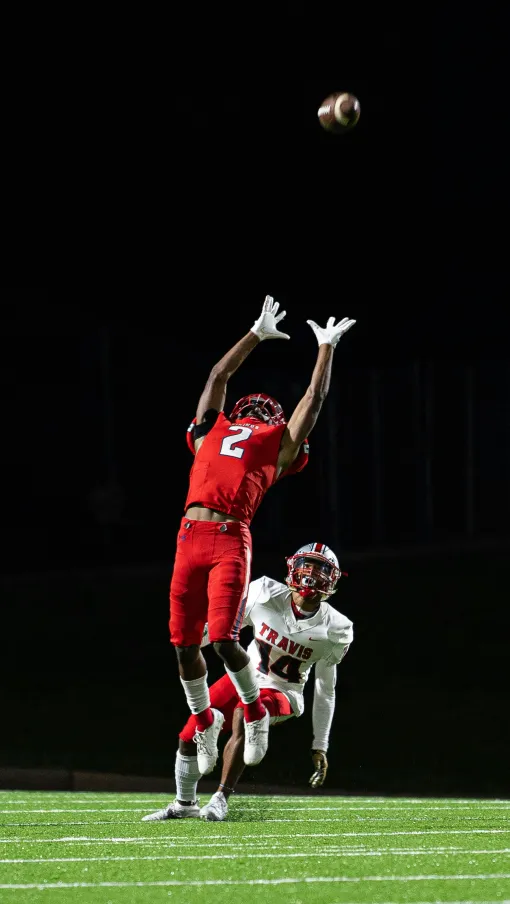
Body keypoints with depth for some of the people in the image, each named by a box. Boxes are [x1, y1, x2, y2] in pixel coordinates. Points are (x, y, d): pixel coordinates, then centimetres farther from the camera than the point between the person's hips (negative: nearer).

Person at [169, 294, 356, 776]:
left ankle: (255, 714, 12)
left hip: (230, 541, -3)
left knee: (224, 639, -13)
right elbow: (219, 375, 37)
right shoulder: (211, 430, 25)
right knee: (184, 642, 3)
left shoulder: (278, 445, 18)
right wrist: (257, 333, 46)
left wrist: (326, 349, 37)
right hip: (191, 535, 3)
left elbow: (314, 398, 28)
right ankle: (204, 719, 26)